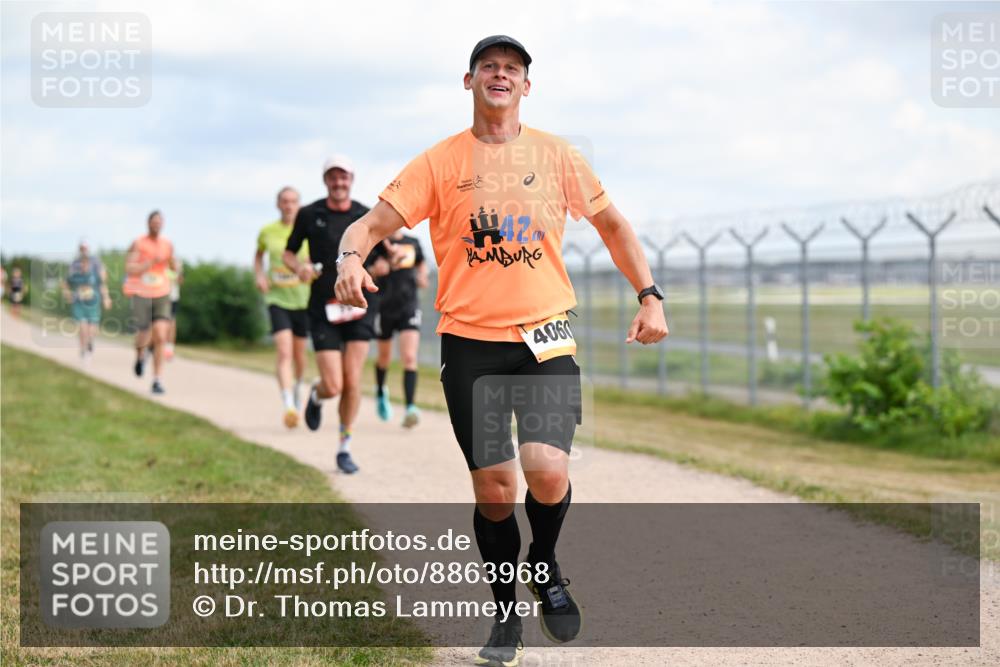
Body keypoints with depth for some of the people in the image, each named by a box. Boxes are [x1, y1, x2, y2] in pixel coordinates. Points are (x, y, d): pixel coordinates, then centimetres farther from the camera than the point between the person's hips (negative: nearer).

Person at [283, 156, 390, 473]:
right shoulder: (308, 215, 1)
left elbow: (384, 262, 10)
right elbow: (288, 253, 12)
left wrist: (365, 273, -11)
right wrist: (299, 267, -10)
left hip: (359, 306, 1)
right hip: (323, 308, -1)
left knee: (352, 382, -7)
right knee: (333, 386, -7)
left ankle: (344, 448, 10)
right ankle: (316, 395, 31)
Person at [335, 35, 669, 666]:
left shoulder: (557, 155, 7)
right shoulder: (439, 163, 3)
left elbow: (612, 224, 17)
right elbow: (373, 222, -3)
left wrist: (650, 295, 7)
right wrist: (351, 257, -26)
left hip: (546, 339, 0)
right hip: (470, 342, 0)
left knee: (547, 471, -18)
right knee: (493, 489, 1)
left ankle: (546, 567, 13)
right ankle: (506, 613, 22)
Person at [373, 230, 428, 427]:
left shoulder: (413, 243, 7)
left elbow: (421, 263, 26)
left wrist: (422, 276, 5)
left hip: (409, 307, 1)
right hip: (384, 307, -1)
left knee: (409, 358, -14)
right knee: (385, 358, 16)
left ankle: (410, 407, -20)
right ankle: (380, 392, 46)